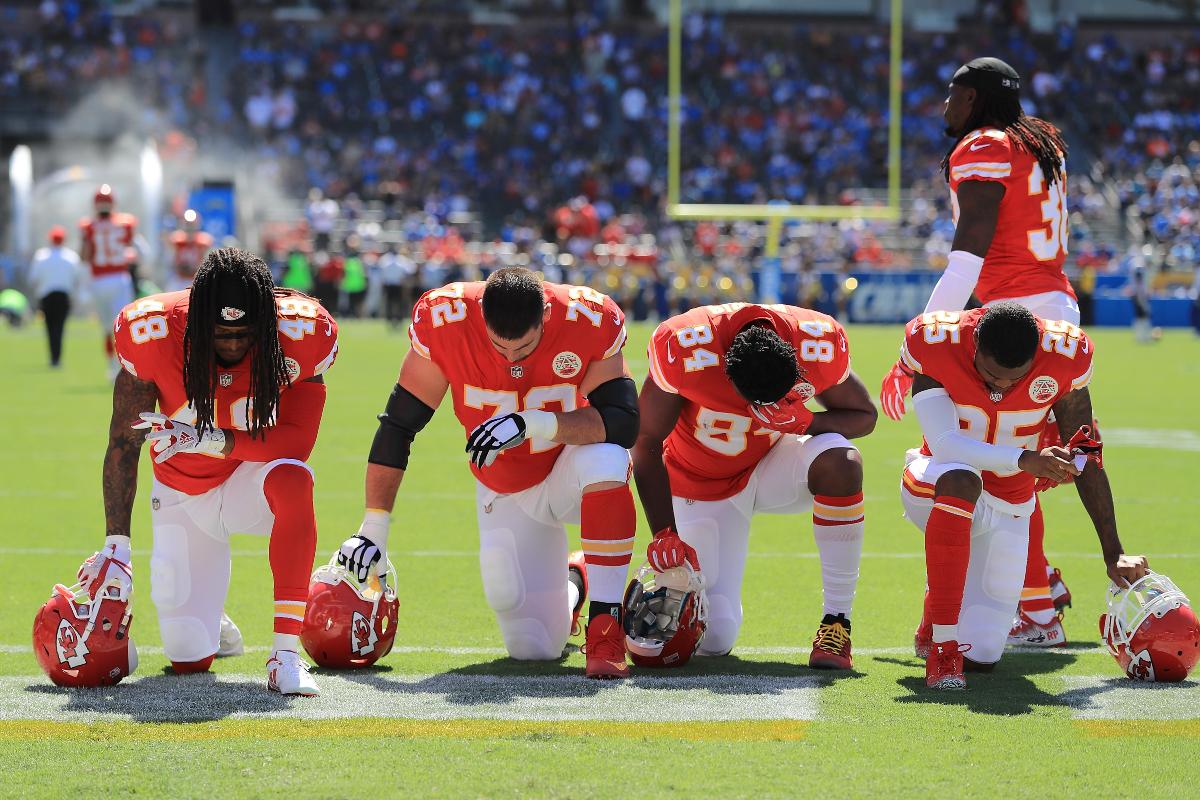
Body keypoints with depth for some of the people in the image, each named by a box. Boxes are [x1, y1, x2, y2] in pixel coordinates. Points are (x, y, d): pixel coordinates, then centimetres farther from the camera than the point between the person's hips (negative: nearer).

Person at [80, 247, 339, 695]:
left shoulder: (296, 339, -24)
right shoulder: (153, 335, -23)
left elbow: (298, 441, -22)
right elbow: (123, 444, -14)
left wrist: (210, 439, -35)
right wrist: (116, 544, -17)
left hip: (251, 478, -1)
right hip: (183, 493, 1)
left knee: (291, 480, -40)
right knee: (189, 659, -3)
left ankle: (286, 653, -38)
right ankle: (209, 624, 37)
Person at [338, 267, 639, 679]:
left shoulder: (589, 322, -26)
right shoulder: (445, 323, -24)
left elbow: (623, 422, -31)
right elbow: (398, 426, -16)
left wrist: (530, 424, -43)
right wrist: (373, 532, -16)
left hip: (572, 475, -2)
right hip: (506, 495, 2)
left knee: (605, 459, -39)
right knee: (534, 648, -3)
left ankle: (605, 624, -30)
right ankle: (569, 585, 33)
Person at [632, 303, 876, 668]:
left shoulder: (820, 347, -25)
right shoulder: (684, 350, -31)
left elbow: (864, 415, -8)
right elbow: (647, 444, -20)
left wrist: (803, 422, -30)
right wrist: (664, 534, -27)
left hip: (773, 466, 2)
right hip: (702, 486, -2)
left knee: (840, 459, -34)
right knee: (714, 639, -10)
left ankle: (837, 620, -22)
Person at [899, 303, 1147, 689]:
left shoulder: (1062, 358, -18)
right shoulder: (936, 344, -24)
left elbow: (1086, 459, -8)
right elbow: (943, 444, -29)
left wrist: (1113, 554, -7)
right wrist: (1024, 460, -41)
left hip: (1006, 508, 3)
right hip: (933, 486, -3)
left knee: (981, 654, -3)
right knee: (960, 481, -41)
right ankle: (942, 649, -33)